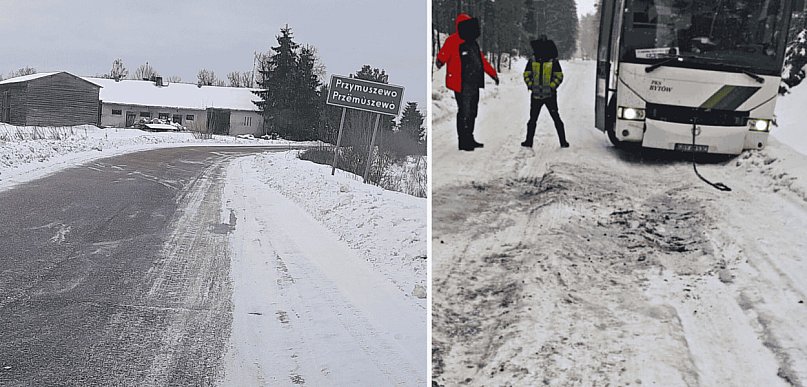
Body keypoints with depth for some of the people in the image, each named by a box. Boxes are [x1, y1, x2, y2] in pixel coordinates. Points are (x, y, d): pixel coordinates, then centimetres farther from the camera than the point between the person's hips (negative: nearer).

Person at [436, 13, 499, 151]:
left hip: (474, 84, 9)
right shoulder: (453, 41, -8)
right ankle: (463, 142, 1)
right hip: (462, 85, -9)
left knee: (472, 112, 14)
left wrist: (493, 74, 30)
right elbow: (444, 54, -21)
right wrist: (440, 61, -43)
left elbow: (482, 60, 26)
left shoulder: (472, 43, 17)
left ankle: (469, 139, 25)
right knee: (465, 112, -7)